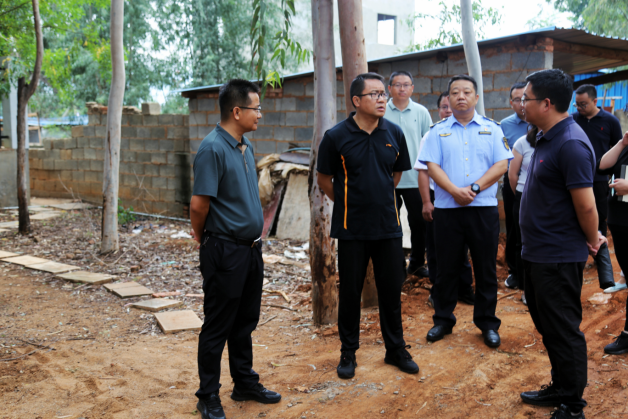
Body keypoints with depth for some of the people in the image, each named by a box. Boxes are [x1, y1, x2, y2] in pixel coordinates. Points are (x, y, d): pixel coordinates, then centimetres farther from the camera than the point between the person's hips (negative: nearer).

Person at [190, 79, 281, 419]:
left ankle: (245, 383, 34)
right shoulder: (212, 149, -19)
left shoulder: (246, 147, 10)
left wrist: (255, 232, 14)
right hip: (225, 251, -8)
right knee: (217, 327, 4)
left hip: (251, 248, 8)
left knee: (246, 322, 19)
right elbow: (198, 204, -21)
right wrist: (202, 236, -4)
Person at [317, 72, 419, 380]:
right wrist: (349, 204, 9)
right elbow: (324, 179, 3)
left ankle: (396, 349, 27)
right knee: (350, 291, 8)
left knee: (391, 288, 11)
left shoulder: (394, 133, 1)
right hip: (352, 228, -2)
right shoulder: (336, 136, -8)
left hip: (388, 225, 3)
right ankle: (348, 352, 24)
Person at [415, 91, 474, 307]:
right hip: (437, 198, -1)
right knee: (436, 248, 8)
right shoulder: (432, 135, -2)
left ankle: (464, 290, 26)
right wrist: (426, 202, -8)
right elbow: (423, 171, -4)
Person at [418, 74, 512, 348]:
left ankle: (487, 323, 19)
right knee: (447, 267, 8)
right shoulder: (438, 131, 7)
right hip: (447, 209, 0)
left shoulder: (491, 128, 7)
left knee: (486, 268, 6)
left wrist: (475, 188, -13)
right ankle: (443, 319, 21)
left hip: (484, 208, 0)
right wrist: (455, 190, -16)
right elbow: (432, 166, -3)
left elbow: (502, 165, -1)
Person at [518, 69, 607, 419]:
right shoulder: (546, 137, 8)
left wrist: (592, 240, -5)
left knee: (564, 331, 3)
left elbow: (586, 206, -22)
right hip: (538, 252, 10)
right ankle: (560, 389, 37)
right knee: (548, 325, 21)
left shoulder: (570, 144, -23)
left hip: (559, 257, -10)